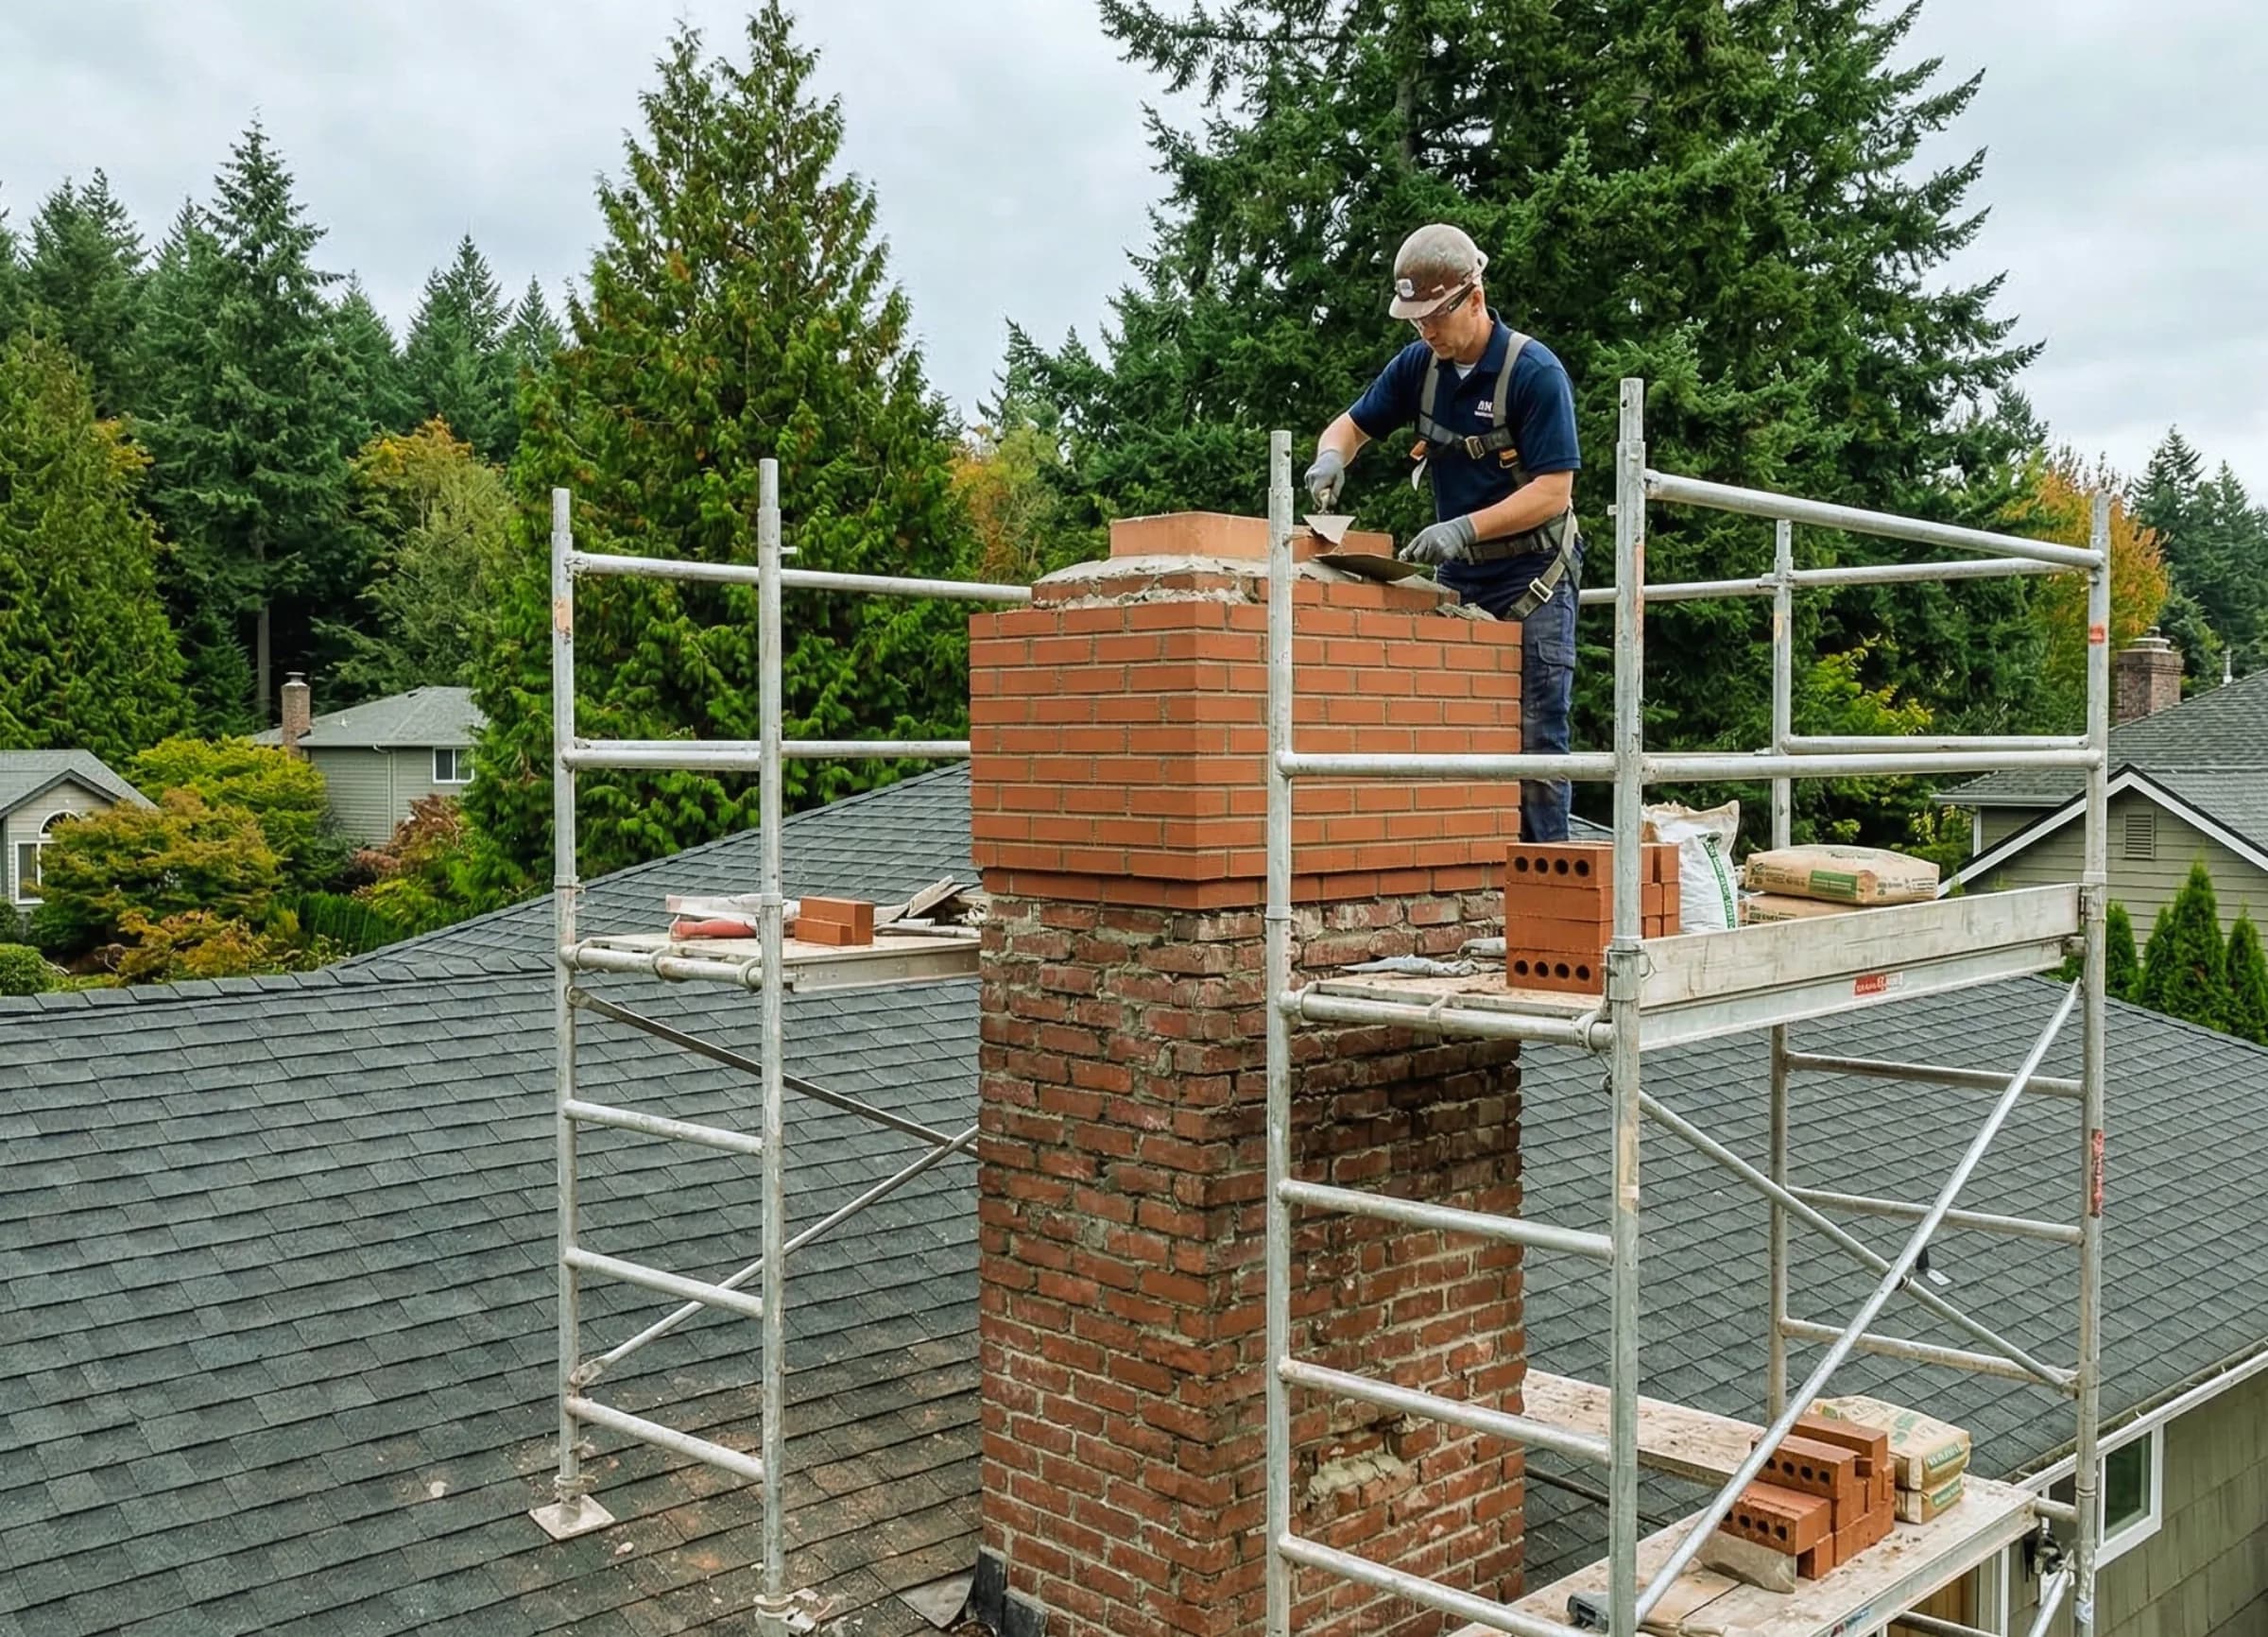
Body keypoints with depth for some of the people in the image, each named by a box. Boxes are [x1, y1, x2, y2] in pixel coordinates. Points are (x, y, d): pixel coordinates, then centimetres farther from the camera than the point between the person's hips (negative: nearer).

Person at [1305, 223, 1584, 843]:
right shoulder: (1418, 364, 3)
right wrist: (1331, 455, -10)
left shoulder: (1535, 372, -15)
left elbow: (1553, 491, -18)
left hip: (1532, 581, -6)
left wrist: (1465, 528, -28)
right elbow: (1353, 423, 14)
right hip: (1458, 580, 6)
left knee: (1534, 744, -5)